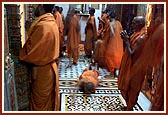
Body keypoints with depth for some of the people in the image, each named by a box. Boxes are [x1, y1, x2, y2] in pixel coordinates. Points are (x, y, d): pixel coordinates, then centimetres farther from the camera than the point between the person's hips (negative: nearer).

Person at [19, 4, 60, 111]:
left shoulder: (43, 26, -26)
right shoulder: (52, 22, 4)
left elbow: (33, 50, -22)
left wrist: (21, 56, -5)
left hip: (41, 69, -8)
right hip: (49, 66, 9)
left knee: (40, 100, 8)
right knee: (49, 97, 21)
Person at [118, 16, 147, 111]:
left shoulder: (141, 38, -25)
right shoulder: (137, 34, 6)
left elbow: (131, 53, -25)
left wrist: (126, 40, -17)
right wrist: (127, 39, -3)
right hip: (130, 65, 10)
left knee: (131, 89, 6)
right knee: (127, 87, 20)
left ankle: (129, 109, 21)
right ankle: (129, 106, 35)